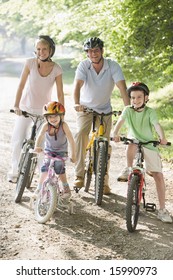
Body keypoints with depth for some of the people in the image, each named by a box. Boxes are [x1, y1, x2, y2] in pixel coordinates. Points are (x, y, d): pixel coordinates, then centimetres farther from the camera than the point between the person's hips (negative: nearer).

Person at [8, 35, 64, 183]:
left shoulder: (56, 69, -10)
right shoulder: (30, 63, -12)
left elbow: (60, 93, -7)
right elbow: (21, 85, -11)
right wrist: (16, 105, -19)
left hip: (44, 110, 0)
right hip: (26, 107, 0)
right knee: (17, 140, -1)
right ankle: (14, 172, 16)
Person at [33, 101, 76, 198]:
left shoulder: (63, 125, -25)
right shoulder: (46, 126, -22)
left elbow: (71, 140, -24)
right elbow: (40, 136, -34)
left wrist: (73, 155, -26)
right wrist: (37, 147, -54)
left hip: (61, 151, -2)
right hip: (49, 150, 2)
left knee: (60, 168, -16)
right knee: (45, 168, -12)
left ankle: (66, 188, 5)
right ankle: (39, 187, 5)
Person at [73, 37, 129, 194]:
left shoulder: (113, 66, -17)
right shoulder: (83, 66, -16)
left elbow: (122, 88, -27)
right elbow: (77, 85, -30)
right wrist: (77, 103, -49)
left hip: (105, 110, 1)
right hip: (85, 108, -1)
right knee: (81, 134, -25)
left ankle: (104, 181, 14)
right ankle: (79, 176, -20)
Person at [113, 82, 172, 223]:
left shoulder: (150, 112, -10)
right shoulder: (128, 110, -5)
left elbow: (157, 125, -24)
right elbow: (120, 121, -17)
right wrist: (115, 134, -38)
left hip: (149, 145, 0)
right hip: (134, 142, 0)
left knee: (159, 176, -6)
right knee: (131, 145, -39)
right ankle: (128, 170, -17)